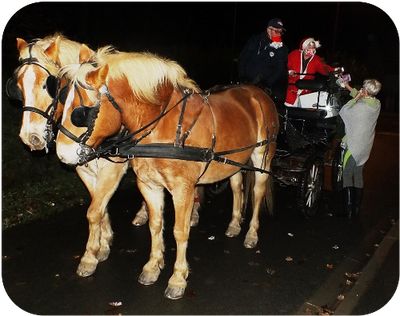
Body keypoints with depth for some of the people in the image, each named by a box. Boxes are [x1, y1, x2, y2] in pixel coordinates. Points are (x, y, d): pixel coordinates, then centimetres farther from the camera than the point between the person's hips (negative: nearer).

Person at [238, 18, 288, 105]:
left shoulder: (282, 49, 2)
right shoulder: (254, 40, 8)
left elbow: (279, 70, 0)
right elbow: (242, 58, 11)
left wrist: (267, 84, -12)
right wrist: (242, 78, 4)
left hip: (265, 87, -2)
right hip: (247, 83, 2)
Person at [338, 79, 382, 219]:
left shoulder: (361, 107, -24)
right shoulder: (377, 104, -1)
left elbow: (343, 111, -13)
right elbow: (361, 98, 16)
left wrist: (356, 98, -10)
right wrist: (348, 87, 19)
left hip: (354, 146, -7)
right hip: (366, 146, 8)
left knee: (347, 176, 1)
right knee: (358, 175, 17)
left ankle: (348, 211, 0)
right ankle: (357, 208, 25)